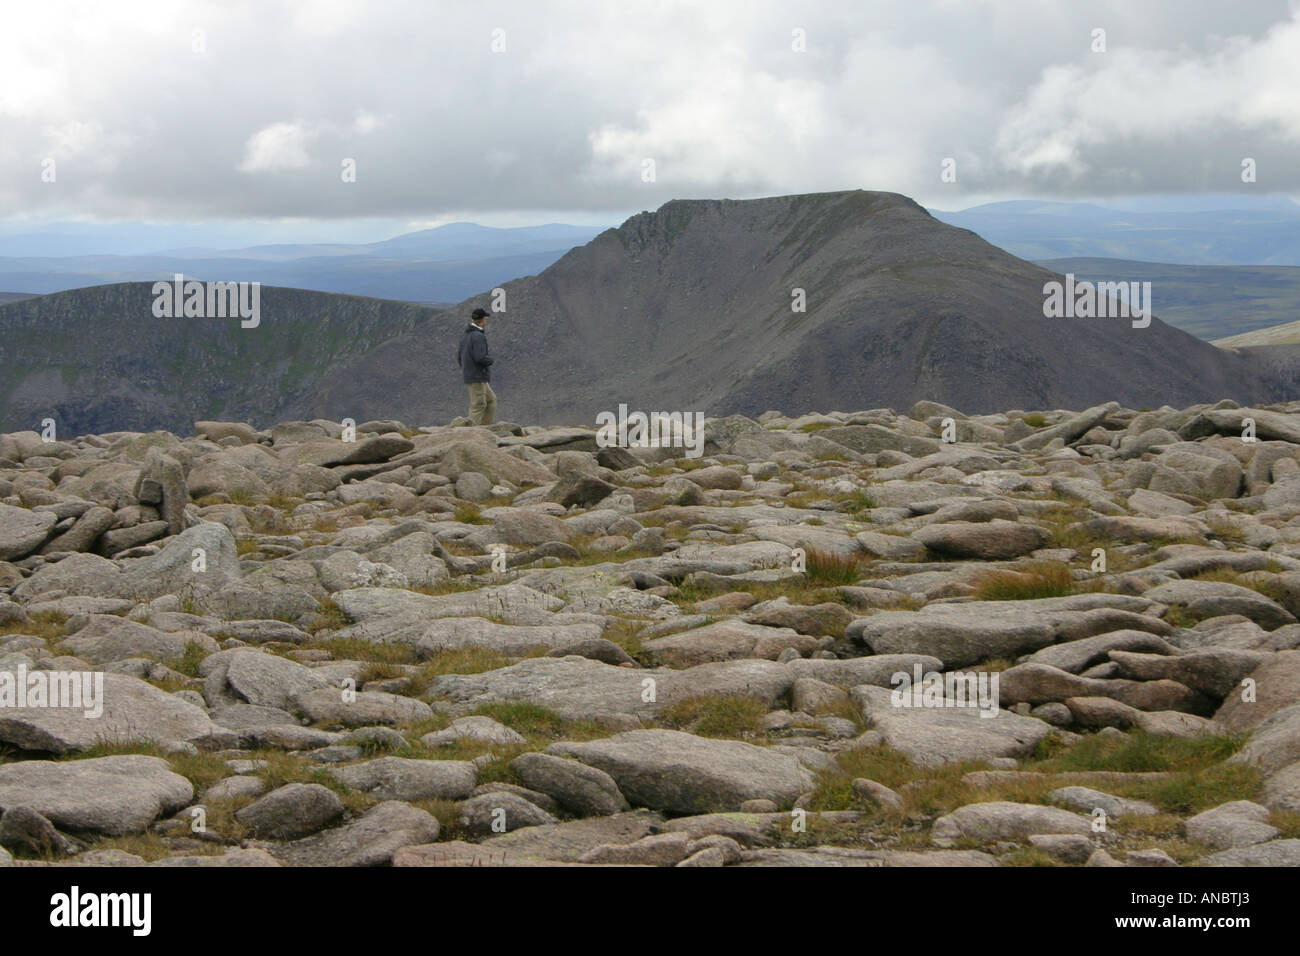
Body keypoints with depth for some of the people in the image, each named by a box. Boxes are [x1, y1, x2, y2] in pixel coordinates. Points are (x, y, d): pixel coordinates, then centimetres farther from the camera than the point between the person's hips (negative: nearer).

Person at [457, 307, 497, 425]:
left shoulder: (465, 335, 12)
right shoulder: (478, 336, -17)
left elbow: (459, 358, 16)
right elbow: (480, 358, -26)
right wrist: (490, 360, -6)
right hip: (477, 377, -9)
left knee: (491, 400, 15)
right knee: (478, 406, -5)